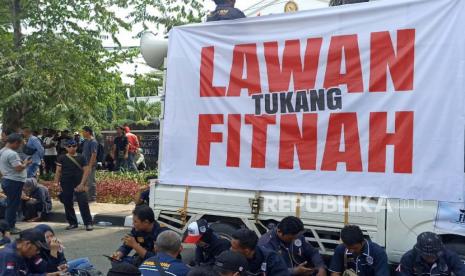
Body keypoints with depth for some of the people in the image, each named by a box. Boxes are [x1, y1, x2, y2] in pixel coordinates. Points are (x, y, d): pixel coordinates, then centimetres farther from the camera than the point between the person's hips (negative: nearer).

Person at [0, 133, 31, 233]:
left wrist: (21, 162, 12)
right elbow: (19, 168, -23)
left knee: (10, 204, 17)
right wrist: (26, 163, -6)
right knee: (13, 205, 0)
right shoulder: (12, 154, -20)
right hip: (14, 182, -10)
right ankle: (11, 227, 7)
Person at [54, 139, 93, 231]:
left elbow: (86, 171, -1)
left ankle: (88, 223, -2)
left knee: (83, 203, -9)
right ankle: (72, 223, 23)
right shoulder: (62, 158, 5)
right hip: (66, 185, 2)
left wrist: (82, 184, -10)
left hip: (79, 185, -2)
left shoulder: (81, 158, 3)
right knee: (68, 204, 9)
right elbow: (58, 172, 5)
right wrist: (57, 184, -2)